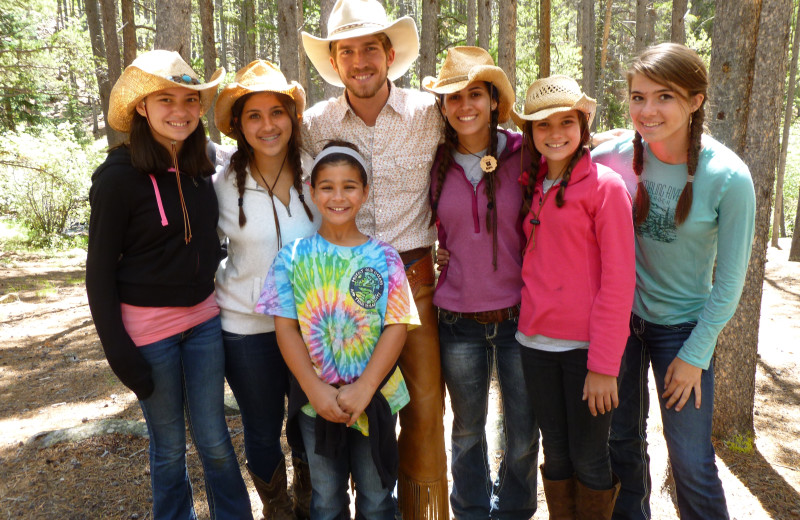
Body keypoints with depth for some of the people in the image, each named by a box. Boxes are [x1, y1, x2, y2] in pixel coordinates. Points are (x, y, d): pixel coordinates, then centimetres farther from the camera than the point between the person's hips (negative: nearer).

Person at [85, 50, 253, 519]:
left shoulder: (201, 166, 0)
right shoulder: (119, 177, -14)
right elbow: (100, 270, -10)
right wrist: (119, 352, -13)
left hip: (203, 318, 4)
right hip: (148, 326, -3)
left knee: (214, 439, 12)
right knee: (169, 445, 12)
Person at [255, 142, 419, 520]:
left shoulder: (383, 258, -5)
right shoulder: (294, 257, -4)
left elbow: (397, 327, -9)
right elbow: (285, 328, -5)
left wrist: (364, 389, -18)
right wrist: (315, 390, -14)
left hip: (375, 397, 0)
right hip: (316, 400, 1)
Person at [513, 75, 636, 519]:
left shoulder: (605, 185, -8)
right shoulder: (532, 186, 9)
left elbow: (618, 279, -10)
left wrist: (604, 364, -13)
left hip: (588, 345, -5)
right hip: (538, 340, 5)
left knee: (588, 459, 7)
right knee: (555, 453, 15)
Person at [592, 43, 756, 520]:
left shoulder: (729, 178, -18)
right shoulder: (617, 156, -11)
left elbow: (730, 279, -11)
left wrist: (695, 355, -9)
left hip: (683, 325, -3)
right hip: (619, 314, 3)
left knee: (691, 460, 4)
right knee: (623, 440, 17)